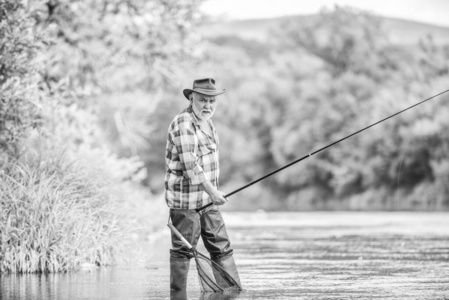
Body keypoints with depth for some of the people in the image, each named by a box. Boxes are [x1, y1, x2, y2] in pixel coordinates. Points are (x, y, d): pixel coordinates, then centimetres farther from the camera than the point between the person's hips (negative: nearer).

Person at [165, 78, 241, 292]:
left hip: (207, 201, 9)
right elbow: (189, 164, -22)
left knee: (221, 248, 10)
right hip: (186, 200, -9)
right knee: (183, 250, -3)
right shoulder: (184, 123, -16)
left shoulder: (206, 122, 15)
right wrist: (212, 191, -21)